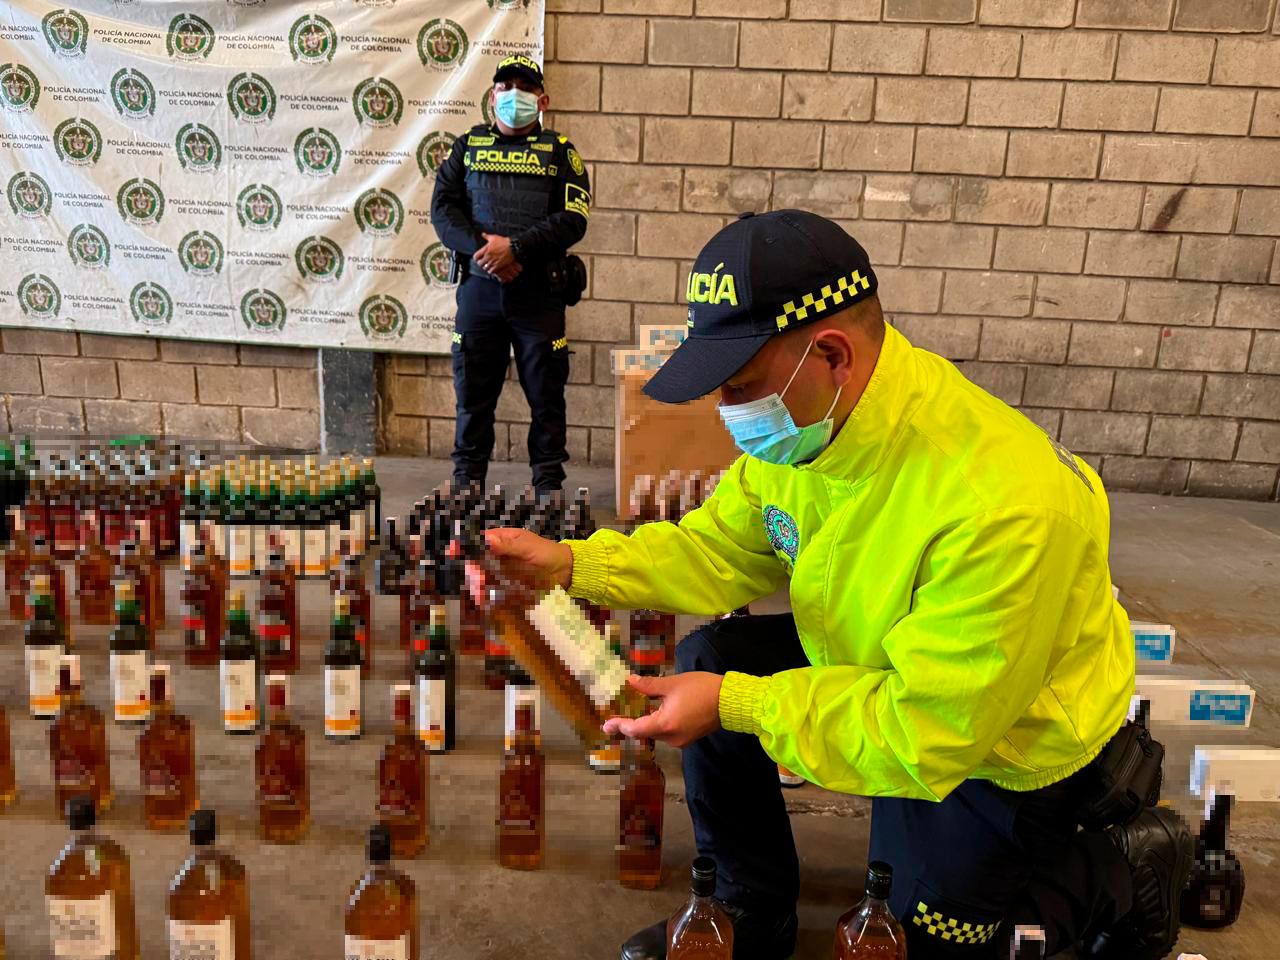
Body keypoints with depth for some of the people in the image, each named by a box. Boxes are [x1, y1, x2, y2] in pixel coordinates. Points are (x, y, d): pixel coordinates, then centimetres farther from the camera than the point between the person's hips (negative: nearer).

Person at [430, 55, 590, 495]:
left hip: (539, 292, -1)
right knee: (473, 391, 7)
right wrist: (481, 247, -13)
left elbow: (573, 219, -6)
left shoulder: (559, 152, 7)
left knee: (546, 393, 4)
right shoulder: (468, 145, 13)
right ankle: (467, 480, 19)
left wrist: (515, 247, -17)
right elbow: (442, 209, 4)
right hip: (479, 288, 2)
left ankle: (549, 483, 14)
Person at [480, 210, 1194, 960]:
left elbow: (929, 730, -33)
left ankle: (1128, 868, 25)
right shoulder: (800, 427, -16)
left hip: (1004, 752, -6)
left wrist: (734, 704, -32)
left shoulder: (1002, 503, -40)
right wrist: (573, 565, -19)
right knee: (710, 658, -5)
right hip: (884, 672, 7)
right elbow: (719, 551, -5)